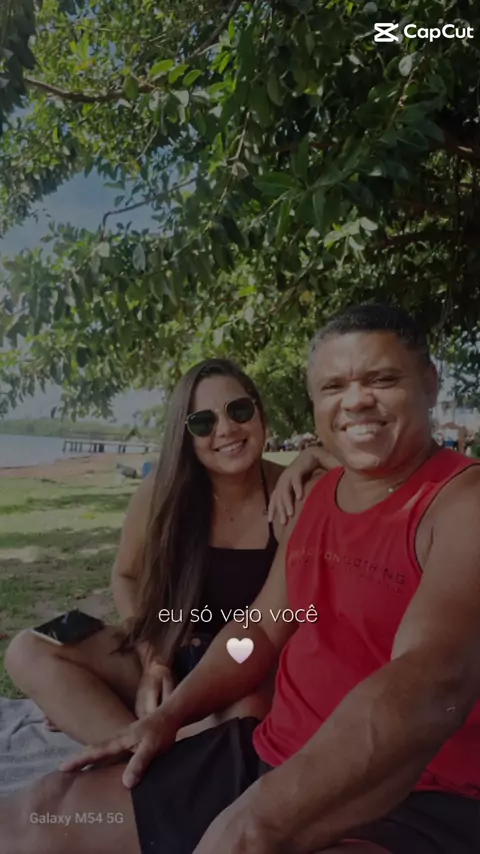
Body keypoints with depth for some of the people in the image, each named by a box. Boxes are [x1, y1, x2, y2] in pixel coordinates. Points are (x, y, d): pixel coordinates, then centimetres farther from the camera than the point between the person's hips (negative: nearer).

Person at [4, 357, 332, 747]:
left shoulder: (289, 493, -15)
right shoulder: (162, 492, -10)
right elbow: (126, 576, 4)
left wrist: (312, 459, -31)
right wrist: (152, 662, -9)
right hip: (171, 654, 4)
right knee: (28, 652, -14)